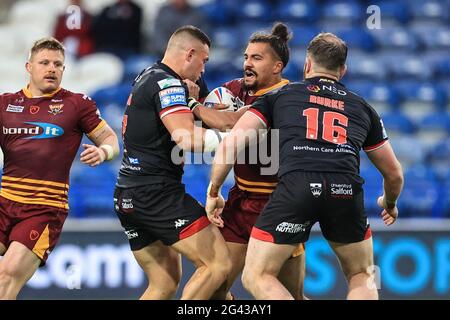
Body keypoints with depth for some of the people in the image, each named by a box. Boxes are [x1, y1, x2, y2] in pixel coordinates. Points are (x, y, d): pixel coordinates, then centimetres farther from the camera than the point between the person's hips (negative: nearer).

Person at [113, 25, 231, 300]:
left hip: (128, 197, 10)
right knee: (218, 265, -12)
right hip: (157, 193, -10)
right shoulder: (168, 84, -11)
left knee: (164, 284, 13)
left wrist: (191, 103, 20)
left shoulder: (147, 78, 19)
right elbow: (186, 138, -25)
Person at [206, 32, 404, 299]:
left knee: (257, 277, 12)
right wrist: (389, 203, 58)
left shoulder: (279, 97, 24)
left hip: (296, 186, -2)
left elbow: (232, 142, 13)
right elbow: (394, 173, 37)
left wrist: (214, 192, 25)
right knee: (362, 277, 24)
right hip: (347, 190, 2)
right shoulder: (362, 107, 29)